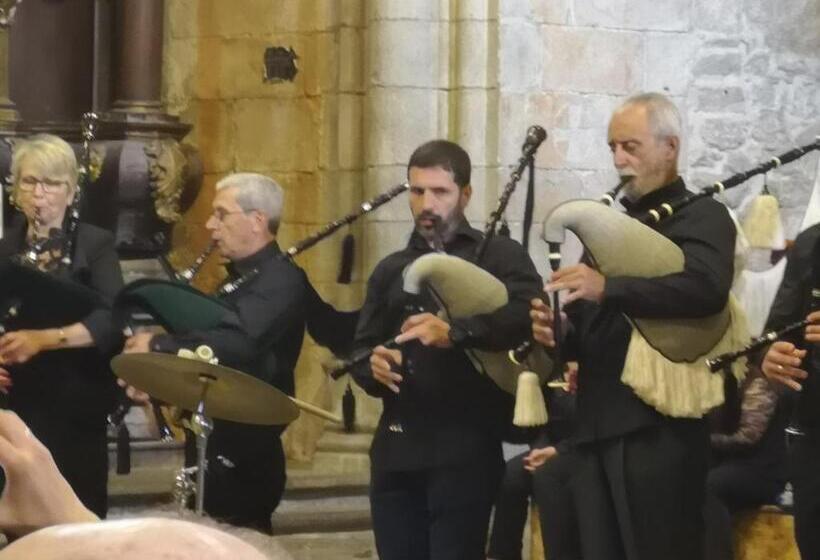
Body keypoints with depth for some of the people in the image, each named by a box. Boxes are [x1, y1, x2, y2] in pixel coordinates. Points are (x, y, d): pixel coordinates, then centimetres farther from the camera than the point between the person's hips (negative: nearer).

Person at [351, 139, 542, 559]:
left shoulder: (499, 256, 2)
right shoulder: (390, 270, 20)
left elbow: (529, 313, -18)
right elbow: (360, 349, 17)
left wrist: (455, 332, -34)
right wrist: (373, 366, -9)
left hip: (465, 449, -5)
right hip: (396, 449, 5)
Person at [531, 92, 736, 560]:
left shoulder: (701, 217, -1)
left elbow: (706, 287, -23)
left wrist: (608, 288, -29)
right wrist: (560, 335, 1)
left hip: (659, 428, -7)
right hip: (597, 428, 7)